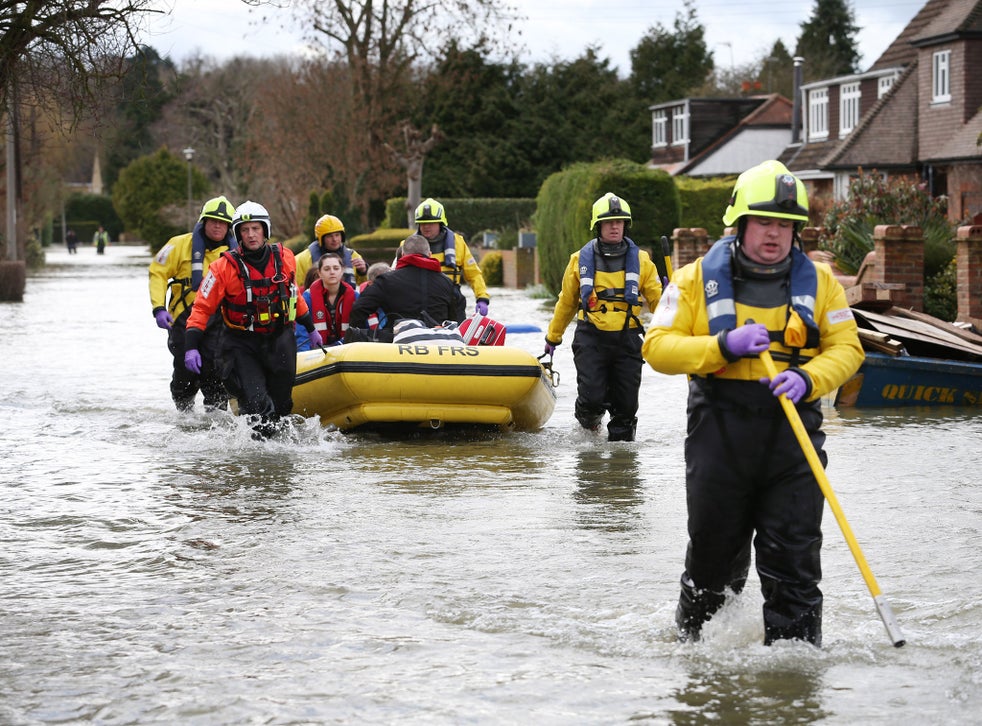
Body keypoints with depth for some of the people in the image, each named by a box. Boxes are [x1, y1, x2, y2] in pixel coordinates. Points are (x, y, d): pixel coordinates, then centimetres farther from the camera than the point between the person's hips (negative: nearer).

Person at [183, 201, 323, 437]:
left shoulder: (284, 258, 2)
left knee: (279, 404, 4)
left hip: (279, 340, 3)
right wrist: (191, 346, -16)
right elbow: (202, 307, -6)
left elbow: (294, 295, 21)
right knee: (256, 404, -16)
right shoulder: (225, 267, -9)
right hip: (242, 344, -3)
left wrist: (311, 329, 30)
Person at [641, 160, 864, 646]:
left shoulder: (818, 281, 8)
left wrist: (808, 378, -14)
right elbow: (657, 347, -3)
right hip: (719, 436, 0)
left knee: (794, 561, -6)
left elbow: (846, 347, 6)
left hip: (793, 436, 1)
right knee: (714, 556, 10)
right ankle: (694, 642, 33)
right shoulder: (697, 279, 3)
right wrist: (725, 346, -17)